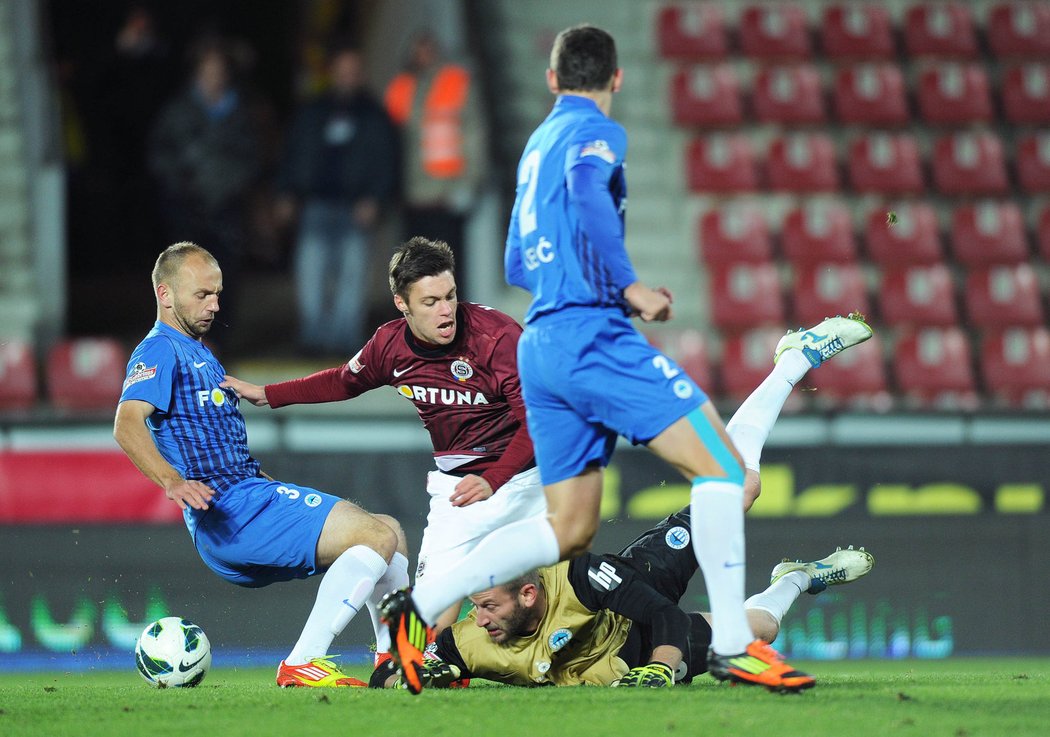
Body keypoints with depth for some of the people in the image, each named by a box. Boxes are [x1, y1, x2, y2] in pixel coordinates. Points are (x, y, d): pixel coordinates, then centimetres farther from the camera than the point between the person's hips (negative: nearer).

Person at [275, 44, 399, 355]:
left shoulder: (374, 117, 10)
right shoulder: (311, 114, 14)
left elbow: (386, 164, 6)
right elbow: (292, 157, 17)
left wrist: (373, 201, -7)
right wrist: (286, 195, 5)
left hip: (356, 209, -1)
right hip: (316, 207, 1)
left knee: (351, 275, -6)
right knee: (310, 272, -5)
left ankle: (344, 338, -2)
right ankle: (314, 337, 1)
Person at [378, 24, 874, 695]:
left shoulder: (537, 146, 24)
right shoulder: (595, 132, -1)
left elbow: (517, 266, 32)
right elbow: (586, 187, -26)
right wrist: (628, 285, -23)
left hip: (540, 346, 9)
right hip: (591, 333, -9)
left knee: (570, 532, 12)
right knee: (723, 467, -11)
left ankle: (422, 606, 5)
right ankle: (732, 645, -17)